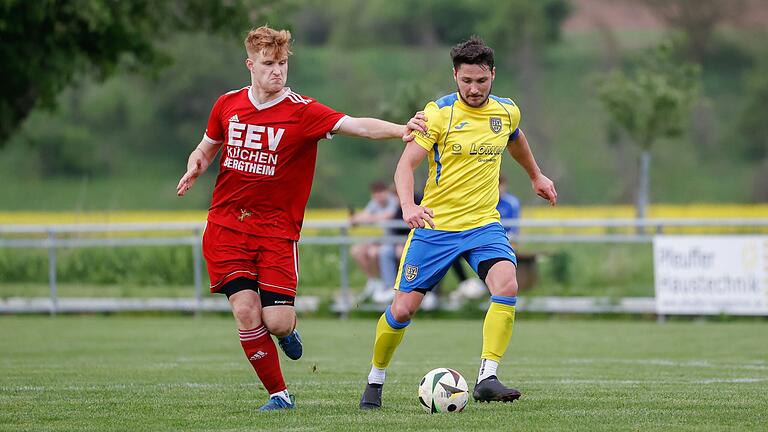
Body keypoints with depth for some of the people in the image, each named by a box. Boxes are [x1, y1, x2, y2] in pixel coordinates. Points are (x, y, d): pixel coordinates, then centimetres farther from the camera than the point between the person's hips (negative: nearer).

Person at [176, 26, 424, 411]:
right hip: (226, 225, 2)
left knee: (277, 321, -12)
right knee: (245, 310, -12)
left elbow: (357, 126, -22)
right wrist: (194, 168, -4)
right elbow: (206, 148, 20)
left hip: (276, 228, -2)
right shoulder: (227, 105, 3)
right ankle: (278, 394, 5)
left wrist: (402, 130, -39)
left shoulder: (302, 112, -9)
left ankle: (288, 329, 28)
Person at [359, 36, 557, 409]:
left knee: (506, 286, -25)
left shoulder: (507, 112, 3)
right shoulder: (439, 113, -11)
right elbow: (406, 164, -16)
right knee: (402, 308, -1)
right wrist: (408, 206, -35)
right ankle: (375, 381, 23)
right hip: (435, 225, -3)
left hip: (484, 224, 3)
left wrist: (536, 176, 42)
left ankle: (486, 379, -24)